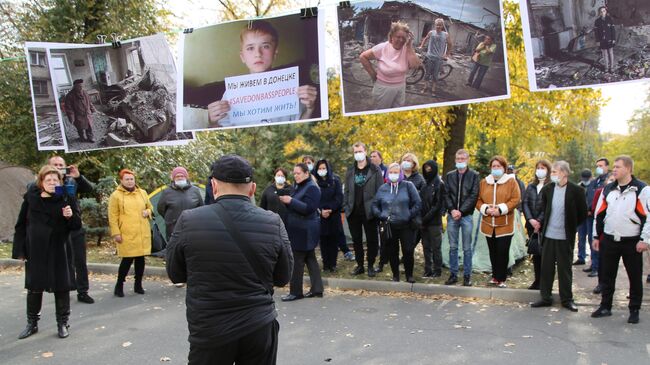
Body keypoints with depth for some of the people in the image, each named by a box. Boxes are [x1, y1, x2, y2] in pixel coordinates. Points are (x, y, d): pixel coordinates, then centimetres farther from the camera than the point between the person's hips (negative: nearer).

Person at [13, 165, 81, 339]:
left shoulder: (67, 199, -4)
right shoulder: (31, 198, 0)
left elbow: (77, 225, -1)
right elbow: (21, 225, 4)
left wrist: (71, 216, -23)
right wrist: (20, 250, 1)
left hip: (59, 251, -1)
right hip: (35, 251, 2)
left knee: (61, 287, 5)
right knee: (34, 287, 13)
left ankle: (62, 323, 19)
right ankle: (32, 323, 30)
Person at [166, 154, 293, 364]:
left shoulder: (188, 221, -10)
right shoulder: (273, 222, -8)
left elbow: (175, 274, 4)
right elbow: (283, 278, 4)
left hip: (209, 331, -1)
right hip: (260, 328, 1)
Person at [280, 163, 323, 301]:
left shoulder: (312, 188, -14)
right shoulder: (299, 187, 15)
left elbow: (308, 208, -23)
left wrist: (291, 201, -25)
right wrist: (286, 201, 1)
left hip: (304, 231, -9)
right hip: (299, 229, 9)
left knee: (297, 261, -4)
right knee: (310, 259, 12)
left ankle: (296, 292, 6)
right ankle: (317, 289, 18)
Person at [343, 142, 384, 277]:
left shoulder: (375, 170, -2)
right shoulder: (350, 171, 10)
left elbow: (380, 190, -5)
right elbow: (346, 190, 11)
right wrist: (345, 207, 2)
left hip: (369, 211, -4)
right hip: (353, 212, 4)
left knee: (371, 240, 5)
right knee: (356, 240, 11)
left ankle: (371, 266, 17)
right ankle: (360, 265, 22)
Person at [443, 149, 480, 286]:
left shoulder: (474, 175, 2)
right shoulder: (449, 175, 11)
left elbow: (474, 196, -6)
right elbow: (446, 194, 5)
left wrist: (461, 211, -13)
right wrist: (452, 209, -10)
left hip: (466, 216, -3)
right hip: (452, 215, 3)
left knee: (467, 248, 3)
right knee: (453, 247, 7)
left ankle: (467, 275, 12)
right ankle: (453, 274, 15)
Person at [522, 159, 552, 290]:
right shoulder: (531, 186, 14)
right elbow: (525, 203, 6)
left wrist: (540, 221, -16)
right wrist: (531, 219, -7)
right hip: (532, 224, 5)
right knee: (535, 254, 10)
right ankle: (537, 281, 19)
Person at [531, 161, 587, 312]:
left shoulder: (576, 190, -7)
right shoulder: (547, 189, 2)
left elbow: (583, 213, 0)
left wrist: (571, 226, 1)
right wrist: (540, 221, -7)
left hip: (565, 237, -3)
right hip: (548, 235, 3)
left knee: (565, 268, 8)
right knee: (546, 267, 9)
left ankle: (567, 299, 20)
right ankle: (545, 297, 19)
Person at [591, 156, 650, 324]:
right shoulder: (608, 189, 9)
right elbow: (599, 214, 13)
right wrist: (596, 236, 12)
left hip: (632, 242, -4)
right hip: (609, 241, 4)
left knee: (635, 277, 7)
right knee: (607, 276, 11)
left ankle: (634, 310, 21)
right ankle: (605, 307, 24)